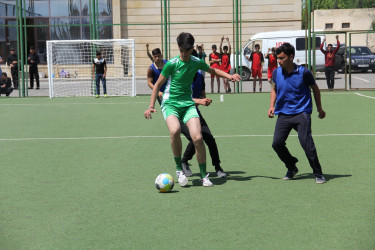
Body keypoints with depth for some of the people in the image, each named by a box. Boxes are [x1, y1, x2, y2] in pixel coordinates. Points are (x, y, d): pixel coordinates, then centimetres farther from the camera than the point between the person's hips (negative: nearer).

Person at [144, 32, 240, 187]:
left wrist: (229, 76, 8)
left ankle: (204, 175, 1)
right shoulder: (172, 64, -7)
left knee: (197, 138, -16)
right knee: (175, 131, -33)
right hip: (170, 103, -3)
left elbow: (213, 70, 24)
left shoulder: (197, 62, 4)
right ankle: (179, 169, -13)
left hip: (188, 104, 3)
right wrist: (151, 106, -5)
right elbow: (158, 84, 1)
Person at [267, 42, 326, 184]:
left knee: (306, 143, -15)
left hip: (301, 113, -4)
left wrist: (319, 109, 14)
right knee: (277, 143, -3)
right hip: (283, 114, 4)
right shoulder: (276, 73, 1)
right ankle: (291, 168, 21)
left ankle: (318, 174, 0)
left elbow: (315, 89, 7)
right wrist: (272, 106, 5)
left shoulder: (303, 72, -9)